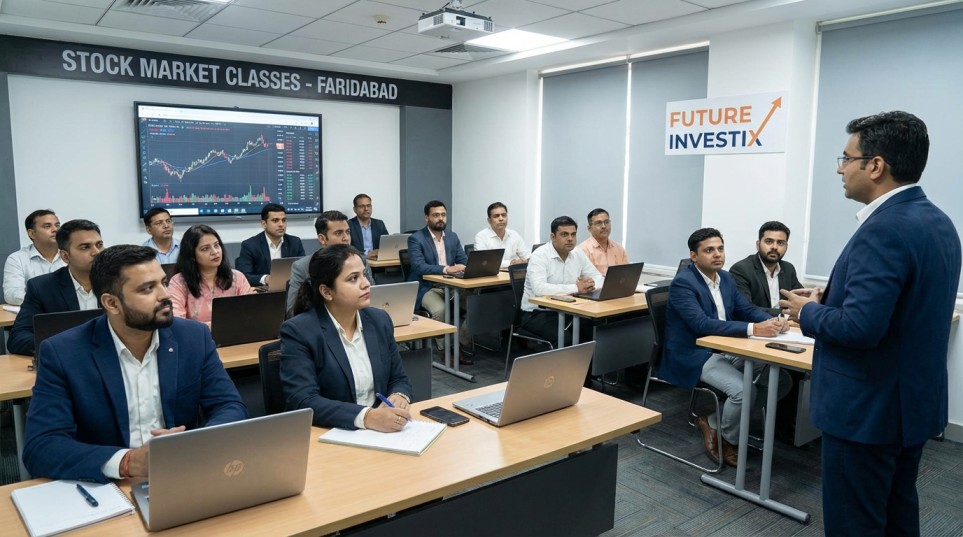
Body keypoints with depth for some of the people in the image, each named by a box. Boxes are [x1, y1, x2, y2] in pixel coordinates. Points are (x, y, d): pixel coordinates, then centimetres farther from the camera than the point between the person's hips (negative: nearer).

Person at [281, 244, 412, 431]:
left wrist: (399, 397, -11)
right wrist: (368, 417, -29)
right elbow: (303, 402, -18)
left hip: (381, 431, 4)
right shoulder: (298, 331, -10)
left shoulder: (380, 320, 5)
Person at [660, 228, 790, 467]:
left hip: (727, 351, 9)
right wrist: (754, 329, -35)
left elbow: (747, 309, 8)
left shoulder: (725, 278, 9)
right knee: (744, 389, -28)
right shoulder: (682, 283, -18)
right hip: (694, 355, -8)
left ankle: (713, 420, 7)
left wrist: (773, 320, -15)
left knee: (781, 380, -4)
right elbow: (703, 324, -29)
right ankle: (727, 442, 3)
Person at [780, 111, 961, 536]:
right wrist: (830, 300, 8)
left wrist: (808, 312, -11)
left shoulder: (883, 230, -24)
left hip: (868, 407, -10)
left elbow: (859, 327, -29)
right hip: (912, 400, 10)